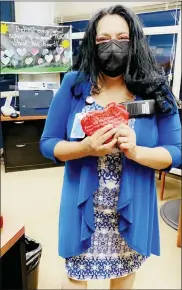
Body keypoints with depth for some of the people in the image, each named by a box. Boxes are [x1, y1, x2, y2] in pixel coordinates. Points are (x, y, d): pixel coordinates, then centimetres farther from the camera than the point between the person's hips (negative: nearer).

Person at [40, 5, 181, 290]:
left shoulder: (155, 91, -7)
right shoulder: (74, 85, -8)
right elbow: (48, 143, -5)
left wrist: (135, 151, -25)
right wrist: (86, 148, -24)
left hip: (132, 211, 1)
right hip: (83, 209, 0)